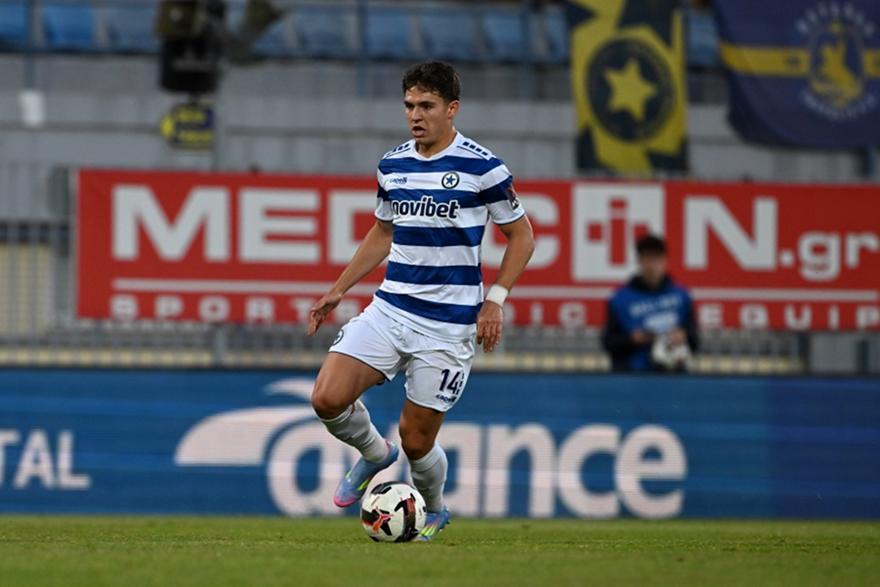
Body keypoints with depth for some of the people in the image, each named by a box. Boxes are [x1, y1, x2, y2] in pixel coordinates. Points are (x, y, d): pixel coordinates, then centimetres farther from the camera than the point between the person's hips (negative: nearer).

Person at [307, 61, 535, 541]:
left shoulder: (482, 168, -8)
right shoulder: (392, 164, 7)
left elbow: (521, 235, 1)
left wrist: (495, 299, -9)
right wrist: (338, 291, 16)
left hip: (448, 323, -4)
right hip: (389, 309, 5)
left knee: (416, 440, -1)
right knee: (327, 398, -14)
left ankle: (433, 510, 32)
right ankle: (374, 454, 18)